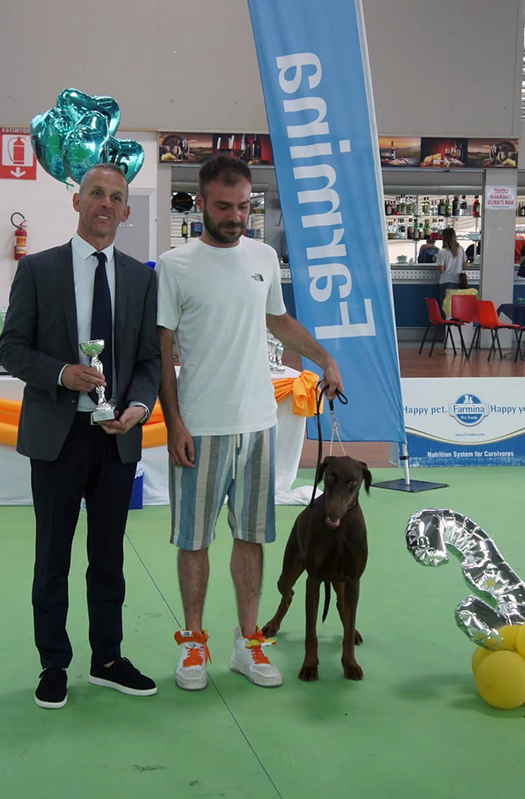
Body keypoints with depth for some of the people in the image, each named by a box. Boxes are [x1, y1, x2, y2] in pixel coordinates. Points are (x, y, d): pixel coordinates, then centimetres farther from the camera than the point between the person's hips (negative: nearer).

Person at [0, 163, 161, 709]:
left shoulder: (141, 278, 7)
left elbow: (150, 357, 7)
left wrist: (139, 405, -12)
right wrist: (61, 373, -19)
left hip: (118, 436, 3)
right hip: (57, 433, -2)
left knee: (109, 555, 13)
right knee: (53, 556, 7)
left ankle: (107, 660, 27)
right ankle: (54, 665, 21)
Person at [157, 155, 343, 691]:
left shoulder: (264, 257, 8)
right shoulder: (176, 266, -6)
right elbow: (162, 349, -5)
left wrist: (325, 360, 16)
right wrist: (173, 421, -11)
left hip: (257, 420, 4)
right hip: (199, 426, -4)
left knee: (251, 535, 10)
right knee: (194, 539, 5)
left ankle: (248, 641, 21)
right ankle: (194, 642, 20)